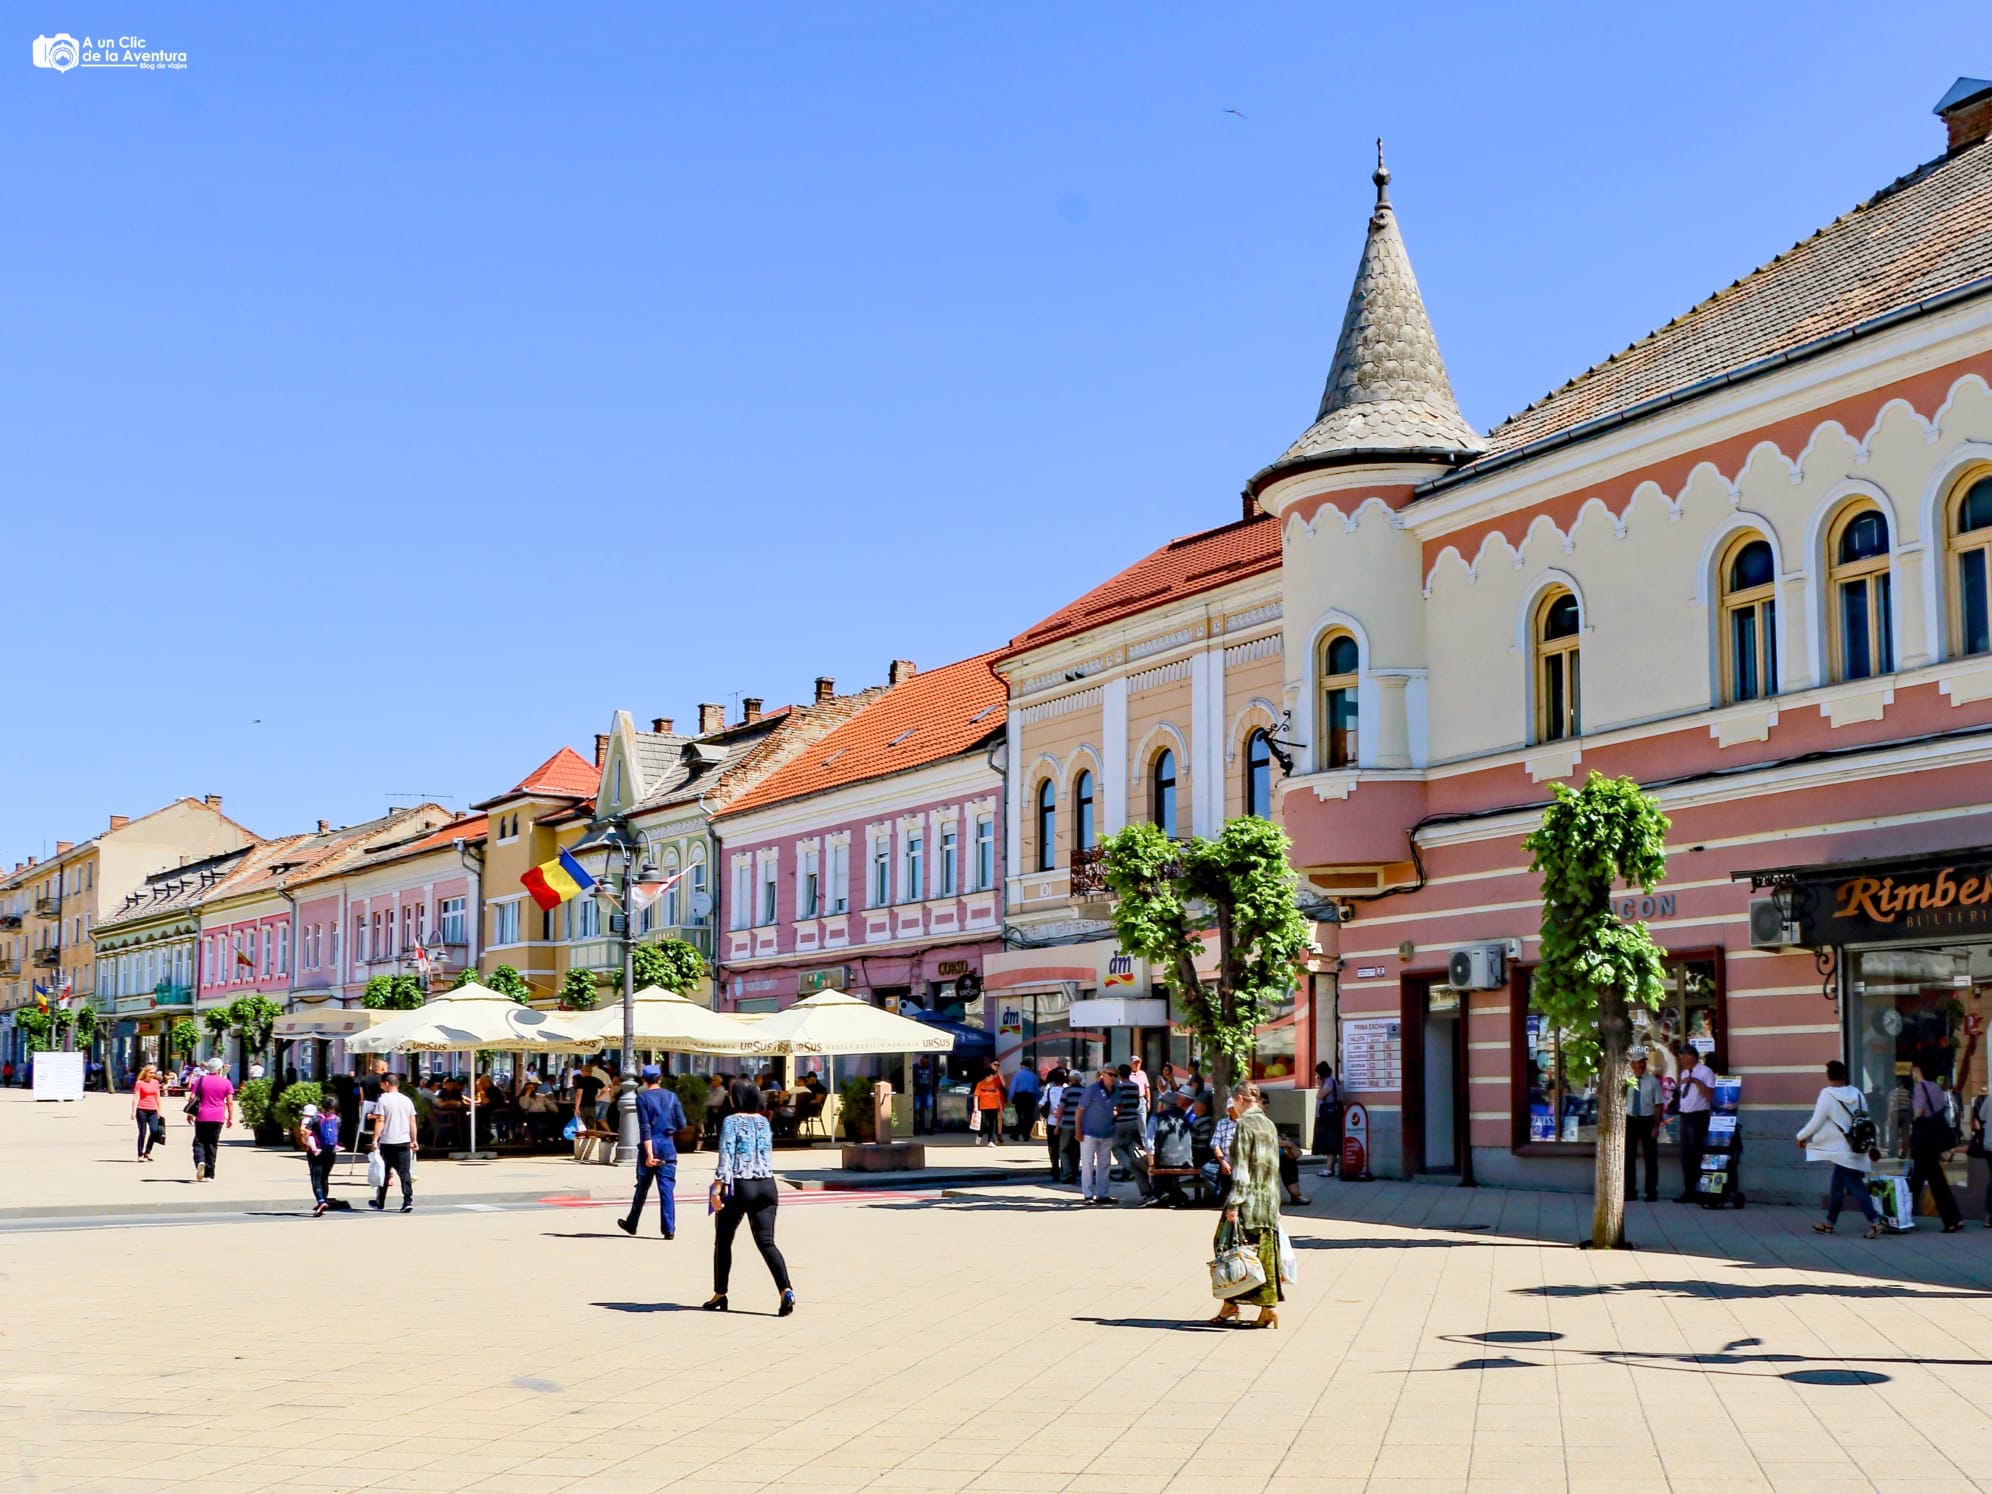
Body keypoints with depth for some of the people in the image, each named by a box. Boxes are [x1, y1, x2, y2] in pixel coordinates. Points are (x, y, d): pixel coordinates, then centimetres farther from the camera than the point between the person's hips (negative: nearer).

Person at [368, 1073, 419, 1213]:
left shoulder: (383, 1099, -6)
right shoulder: (407, 1100, 7)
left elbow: (380, 1121, -12)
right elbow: (412, 1122, 8)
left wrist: (375, 1139, -11)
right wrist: (414, 1140, 12)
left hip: (387, 1142, -3)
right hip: (404, 1142, 3)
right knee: (405, 1173, 1)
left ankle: (380, 1202, 21)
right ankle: (408, 1202, -10)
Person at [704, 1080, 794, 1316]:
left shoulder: (731, 1121, -7)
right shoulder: (764, 1122, 12)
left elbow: (726, 1157, -14)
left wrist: (717, 1188, -17)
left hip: (739, 1187, -5)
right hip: (767, 1185, 5)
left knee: (723, 1241, 14)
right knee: (766, 1242, -2)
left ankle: (720, 1295, 21)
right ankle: (785, 1290, -22)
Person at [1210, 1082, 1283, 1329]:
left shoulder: (1245, 1124, -10)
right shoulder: (1269, 1125, 13)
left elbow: (1241, 1168, -15)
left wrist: (1234, 1203, -15)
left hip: (1248, 1200, -7)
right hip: (1270, 1198, 7)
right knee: (1265, 1253, 7)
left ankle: (1230, 1306, 5)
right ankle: (1269, 1308, 5)